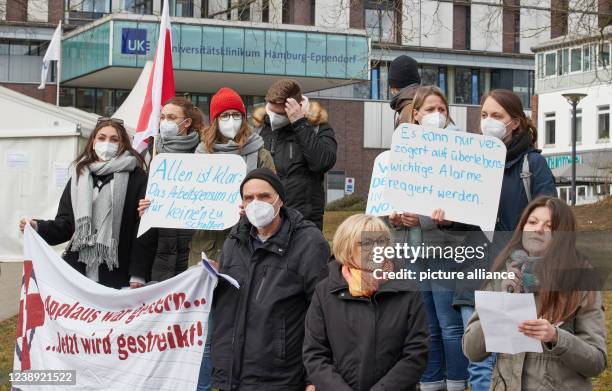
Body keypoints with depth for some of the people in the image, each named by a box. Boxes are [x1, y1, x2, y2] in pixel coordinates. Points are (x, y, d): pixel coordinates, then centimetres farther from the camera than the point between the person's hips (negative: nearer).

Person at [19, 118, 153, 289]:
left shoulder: (136, 177, -1)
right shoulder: (79, 175, 15)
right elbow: (65, 225, 14)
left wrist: (138, 275, -11)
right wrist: (38, 227, -5)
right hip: (78, 273, 4)